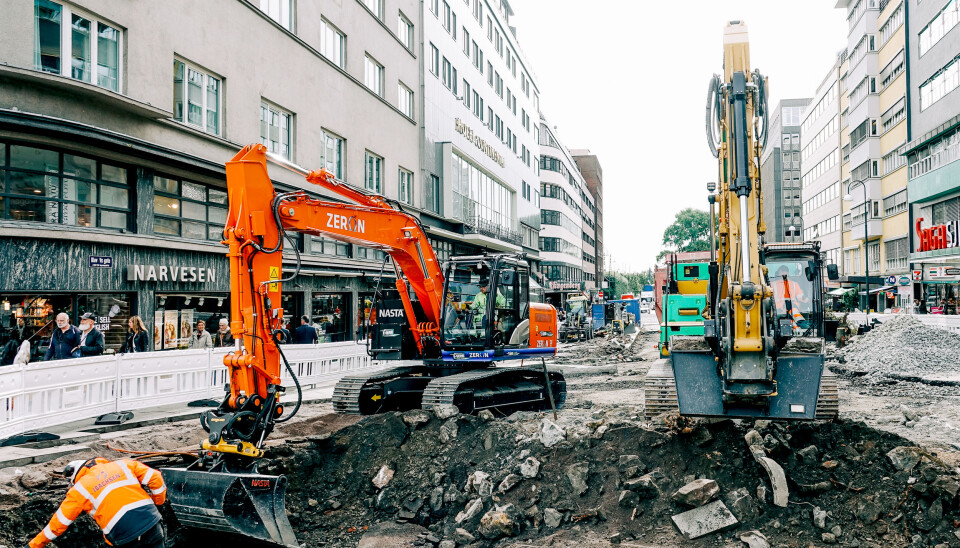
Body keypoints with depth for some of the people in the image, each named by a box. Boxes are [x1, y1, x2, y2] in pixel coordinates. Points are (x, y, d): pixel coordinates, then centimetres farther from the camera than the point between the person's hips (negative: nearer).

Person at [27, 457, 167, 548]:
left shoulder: (79, 489, 11)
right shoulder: (123, 464, 16)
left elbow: (58, 524, 18)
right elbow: (155, 478, 9)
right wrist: (158, 502, 23)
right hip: (152, 522, 3)